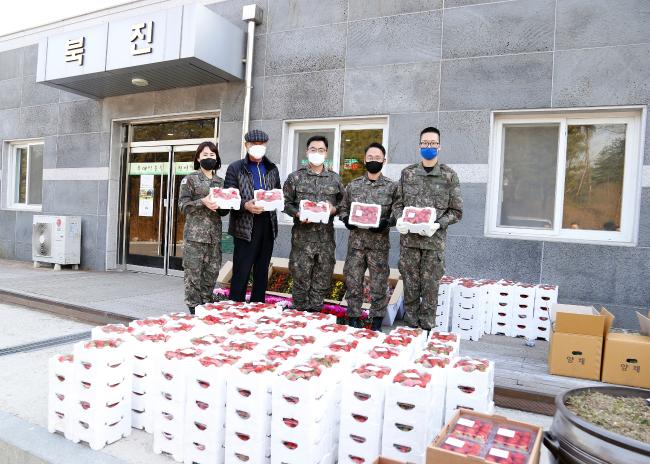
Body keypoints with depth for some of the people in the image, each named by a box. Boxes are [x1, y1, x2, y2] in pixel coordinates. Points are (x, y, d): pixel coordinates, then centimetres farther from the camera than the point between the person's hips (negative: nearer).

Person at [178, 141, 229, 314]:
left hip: (214, 235, 4)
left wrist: (223, 205, -2)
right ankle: (193, 309, 3)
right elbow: (182, 205, -4)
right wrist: (203, 202, -18)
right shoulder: (190, 179, 4)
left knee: (212, 273, 5)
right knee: (193, 273, -4)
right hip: (195, 234, -4)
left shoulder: (220, 181, 17)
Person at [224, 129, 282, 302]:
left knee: (262, 271, 12)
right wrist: (246, 205, -22)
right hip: (245, 226, -5)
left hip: (268, 225, 5)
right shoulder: (235, 168, 1)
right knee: (241, 272, -4)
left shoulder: (272, 169, 15)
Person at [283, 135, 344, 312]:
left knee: (322, 281, 9)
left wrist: (334, 209, -8)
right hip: (302, 238, -2)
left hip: (326, 238, 2)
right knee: (301, 280, 3)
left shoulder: (335, 179, 9)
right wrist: (298, 214, -14)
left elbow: (343, 203, 12)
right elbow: (286, 203, 3)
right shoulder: (295, 177, 3)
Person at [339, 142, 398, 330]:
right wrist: (346, 220, -5)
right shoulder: (353, 185, 8)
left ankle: (377, 322, 19)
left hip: (379, 242, -2)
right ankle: (353, 319, 20)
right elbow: (343, 209, 15)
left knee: (379, 284, 4)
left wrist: (386, 223, -17)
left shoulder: (392, 186, 1)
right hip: (356, 241, 2)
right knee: (353, 282, 6)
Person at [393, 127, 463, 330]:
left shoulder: (449, 176, 1)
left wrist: (438, 225, -14)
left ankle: (426, 327, 20)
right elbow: (398, 203, 10)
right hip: (408, 238, 2)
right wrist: (399, 220, -10)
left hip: (434, 240, -2)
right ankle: (410, 325, 24)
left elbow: (456, 211, 1)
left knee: (430, 286, 6)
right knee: (410, 285, 9)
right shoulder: (407, 173, 7)